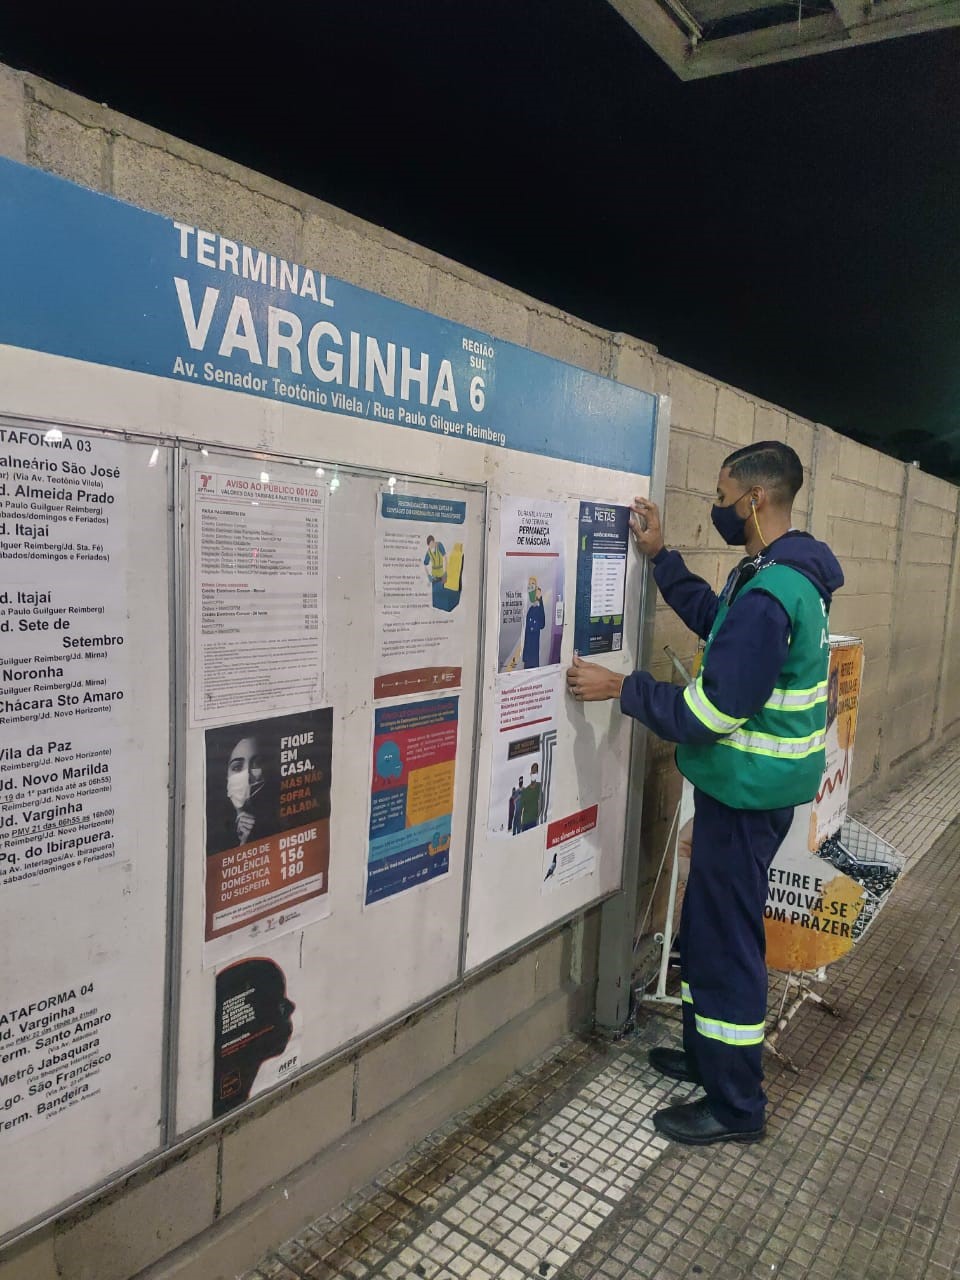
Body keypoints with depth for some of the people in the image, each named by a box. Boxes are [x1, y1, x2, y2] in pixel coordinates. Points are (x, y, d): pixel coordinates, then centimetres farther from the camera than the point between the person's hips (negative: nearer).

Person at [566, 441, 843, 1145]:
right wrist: (660, 556, 18)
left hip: (747, 793, -10)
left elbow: (714, 710, -26)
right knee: (706, 923, 22)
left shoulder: (769, 593, -25)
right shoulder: (793, 573, 7)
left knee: (726, 938, 4)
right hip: (752, 785, 10)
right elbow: (716, 620, 22)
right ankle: (707, 1054, 40)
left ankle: (735, 1107, 22)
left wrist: (621, 687, -17)